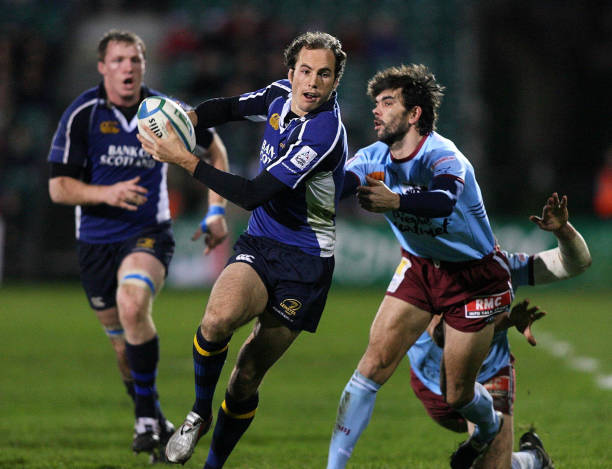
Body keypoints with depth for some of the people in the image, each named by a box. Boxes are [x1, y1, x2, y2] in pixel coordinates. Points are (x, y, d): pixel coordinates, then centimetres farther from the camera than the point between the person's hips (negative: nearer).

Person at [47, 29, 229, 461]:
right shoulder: (82, 115, -8)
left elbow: (214, 149, 14)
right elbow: (58, 187, -9)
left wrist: (217, 211, 6)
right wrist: (106, 193, -26)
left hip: (149, 235, -2)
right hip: (96, 242, 2)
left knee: (132, 306, -30)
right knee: (123, 344, 8)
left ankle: (148, 414, -19)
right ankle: (156, 426, 29)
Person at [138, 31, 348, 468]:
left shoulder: (324, 133, -22)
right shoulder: (281, 95, 0)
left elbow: (253, 194, -24)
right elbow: (233, 107, 23)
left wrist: (185, 159, -21)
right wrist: (188, 118, 2)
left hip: (305, 262, -5)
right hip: (258, 246, 5)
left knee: (247, 377, -3)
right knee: (219, 318, -28)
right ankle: (199, 414, -6)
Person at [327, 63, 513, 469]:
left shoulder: (443, 157, -29)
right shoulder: (375, 158, -10)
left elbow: (445, 201, -51)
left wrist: (395, 200, -70)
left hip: (475, 276, -5)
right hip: (420, 268, 5)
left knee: (457, 394, 3)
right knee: (373, 365, -11)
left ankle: (491, 427, 39)